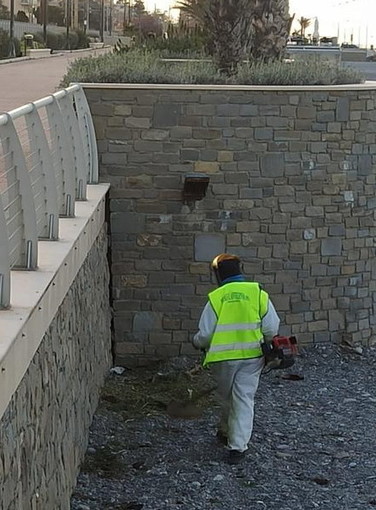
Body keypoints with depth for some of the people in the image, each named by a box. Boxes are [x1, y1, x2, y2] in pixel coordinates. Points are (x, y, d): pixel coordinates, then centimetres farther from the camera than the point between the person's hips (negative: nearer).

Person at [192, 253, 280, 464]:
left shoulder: (215, 298, -8)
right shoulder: (259, 293, -4)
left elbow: (205, 334, -6)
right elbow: (271, 329, -4)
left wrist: (198, 343, 16)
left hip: (223, 357, 0)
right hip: (252, 356, 0)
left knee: (227, 397, 20)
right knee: (244, 399, 4)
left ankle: (226, 431, 41)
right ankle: (238, 446, -1)